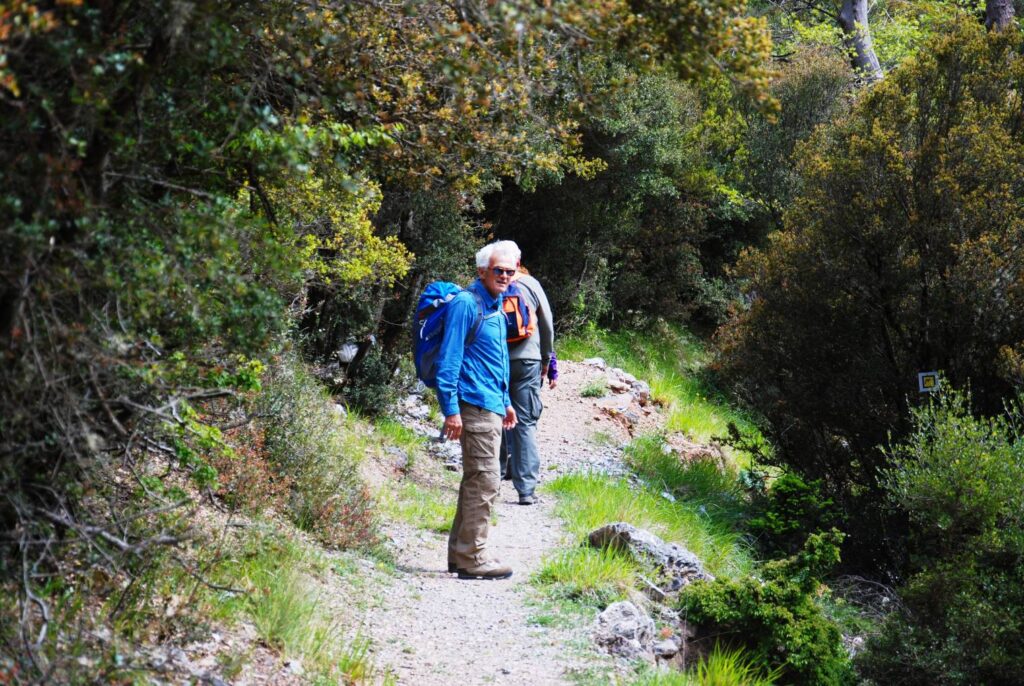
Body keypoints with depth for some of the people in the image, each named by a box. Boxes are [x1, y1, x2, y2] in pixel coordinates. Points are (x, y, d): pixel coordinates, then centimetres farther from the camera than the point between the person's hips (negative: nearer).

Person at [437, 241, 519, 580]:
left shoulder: (496, 306, 16)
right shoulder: (466, 304, -13)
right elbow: (449, 359, -17)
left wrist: (506, 401, 26)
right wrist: (451, 409, -21)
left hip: (491, 407, 10)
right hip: (475, 406, -10)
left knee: (477, 480, 14)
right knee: (484, 482, -9)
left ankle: (461, 552, 22)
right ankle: (472, 558, -4)